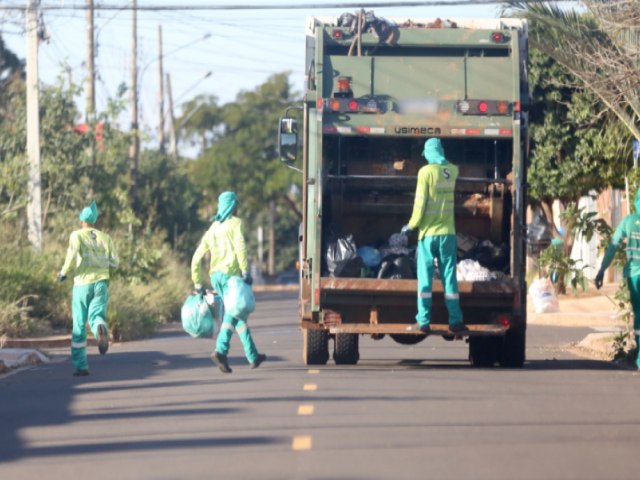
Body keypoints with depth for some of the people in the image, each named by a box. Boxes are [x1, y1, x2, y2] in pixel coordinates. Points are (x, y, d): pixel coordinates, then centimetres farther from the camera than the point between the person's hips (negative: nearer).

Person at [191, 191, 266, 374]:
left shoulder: (213, 228, 21)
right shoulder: (235, 223, 2)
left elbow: (197, 258, 18)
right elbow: (240, 246, -16)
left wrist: (197, 283, 21)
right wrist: (245, 271, -21)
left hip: (215, 276, 7)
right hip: (231, 273, -7)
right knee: (233, 314, -11)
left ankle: (253, 357, 18)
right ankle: (220, 351, -30)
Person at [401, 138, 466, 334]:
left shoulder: (426, 172, -10)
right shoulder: (453, 171, 4)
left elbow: (420, 202, -11)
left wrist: (411, 225, 0)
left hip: (428, 232, -3)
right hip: (448, 232, 3)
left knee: (425, 277, 1)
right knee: (449, 276, 6)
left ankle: (423, 321, -1)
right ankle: (455, 321, 3)